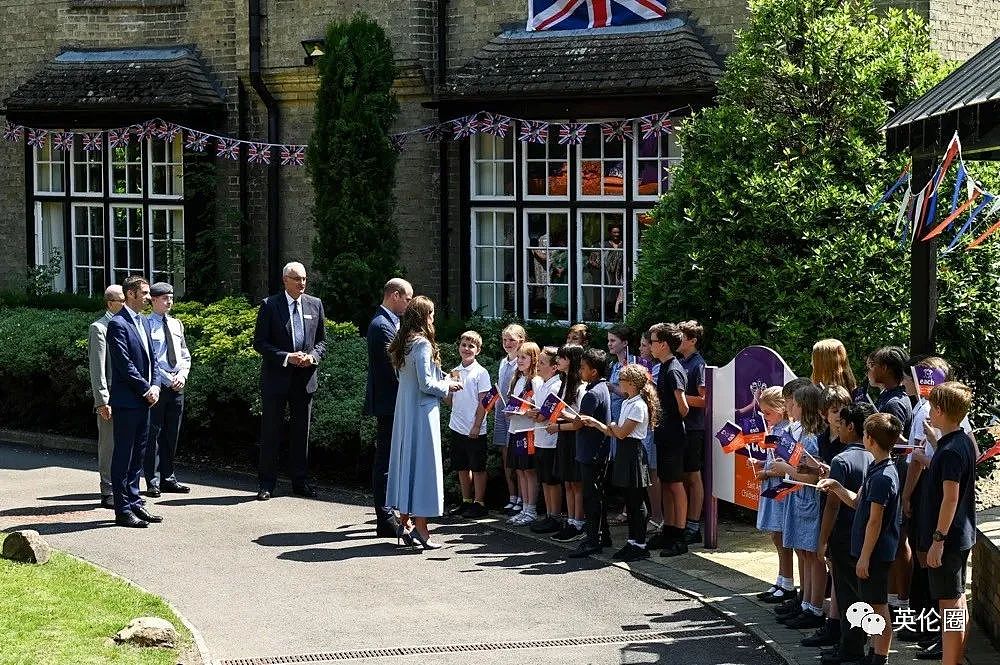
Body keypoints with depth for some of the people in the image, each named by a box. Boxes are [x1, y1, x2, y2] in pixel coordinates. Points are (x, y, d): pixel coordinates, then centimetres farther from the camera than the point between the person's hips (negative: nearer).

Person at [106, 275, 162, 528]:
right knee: (123, 455, -2)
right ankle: (123, 510, 2)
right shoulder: (118, 324, -13)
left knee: (137, 455, 13)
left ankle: (134, 503, 20)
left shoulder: (144, 322, 15)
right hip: (127, 400, -9)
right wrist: (146, 389, -13)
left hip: (144, 399, 9)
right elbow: (125, 364, -18)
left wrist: (154, 386, 1)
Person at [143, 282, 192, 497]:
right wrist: (166, 380, -13)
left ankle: (168, 479, 19)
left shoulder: (176, 324, 14)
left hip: (177, 386, 6)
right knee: (153, 434, -2)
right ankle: (153, 481, 3)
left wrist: (183, 374, -1)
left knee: (172, 435, 11)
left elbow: (185, 355, 17)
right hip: (157, 386, -6)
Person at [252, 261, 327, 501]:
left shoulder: (315, 304, 8)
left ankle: (300, 481, 18)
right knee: (270, 431, 2)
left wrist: (313, 356, -8)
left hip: (305, 377, 4)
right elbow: (259, 342, -7)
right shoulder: (270, 305, -5)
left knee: (301, 431, 9)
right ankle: (266, 483, 8)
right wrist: (286, 358, -17)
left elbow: (322, 340, 13)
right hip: (276, 376, -3)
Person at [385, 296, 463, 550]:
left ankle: (405, 522, 17)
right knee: (423, 463, -4)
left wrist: (443, 380, 15)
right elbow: (425, 384, -20)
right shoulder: (422, 344, -16)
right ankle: (420, 528, -2)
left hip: (404, 410, 9)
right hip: (421, 412, -9)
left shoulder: (403, 343, 10)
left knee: (406, 460, 12)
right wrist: (447, 386, -3)